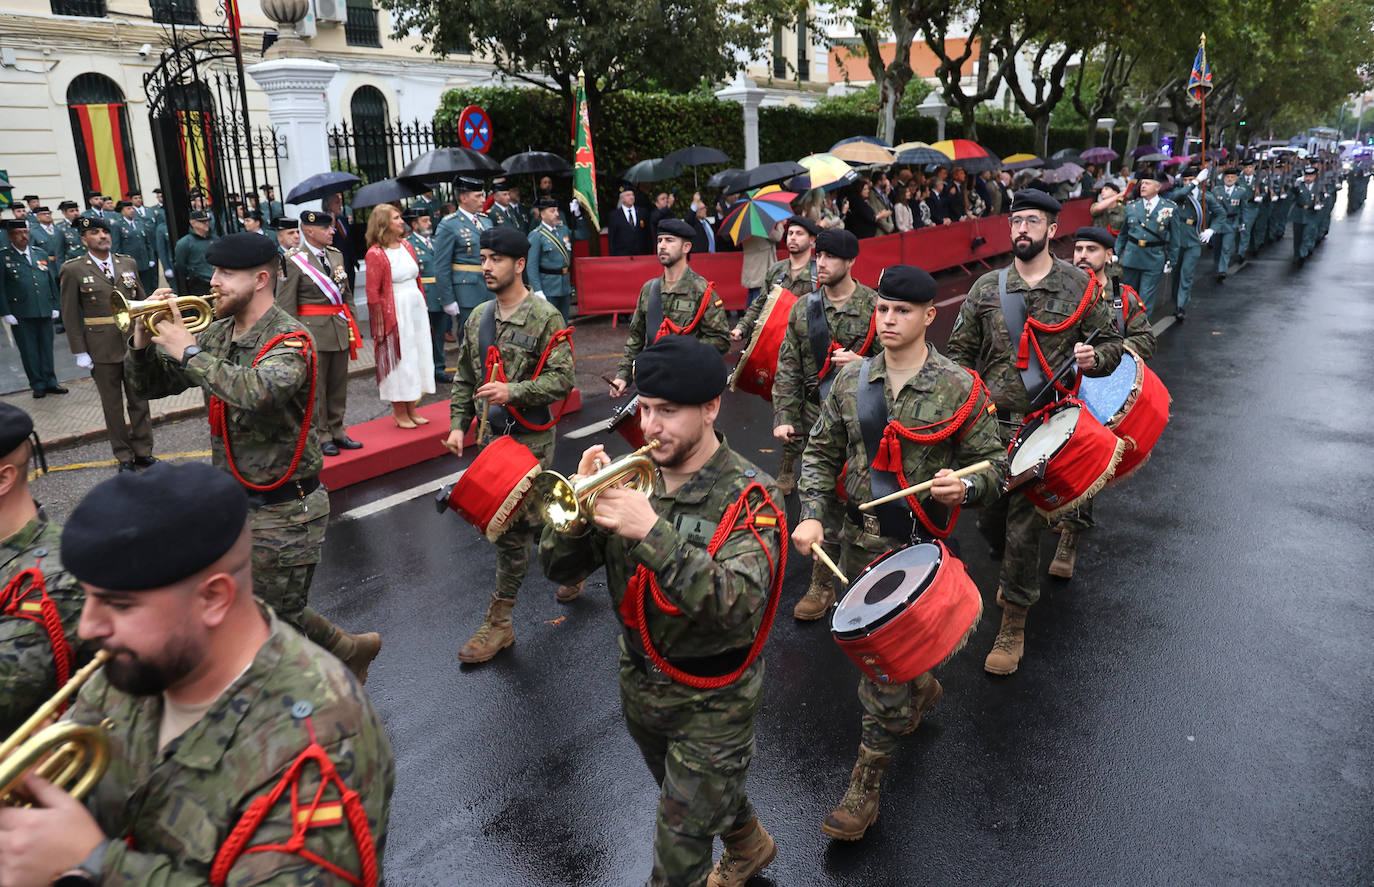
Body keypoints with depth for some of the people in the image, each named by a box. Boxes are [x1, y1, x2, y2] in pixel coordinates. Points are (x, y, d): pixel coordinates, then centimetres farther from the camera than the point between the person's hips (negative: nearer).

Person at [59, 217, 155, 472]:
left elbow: (142, 301, 12)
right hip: (102, 349, -3)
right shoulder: (73, 269, -3)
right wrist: (80, 352, -7)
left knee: (140, 401, 9)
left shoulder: (128, 263, 7)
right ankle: (124, 457, 18)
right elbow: (70, 315, -4)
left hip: (135, 343, 3)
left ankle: (143, 451, 21)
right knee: (113, 405, 8)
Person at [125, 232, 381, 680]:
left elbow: (256, 392, -37)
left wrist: (189, 351, -26)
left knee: (276, 618, 2)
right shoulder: (217, 334, 5)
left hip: (283, 509, -8)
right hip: (233, 502, 8)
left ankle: (352, 650, 28)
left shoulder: (289, 340, -17)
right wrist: (143, 340, -8)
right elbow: (151, 386, 10)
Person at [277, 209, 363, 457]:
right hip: (313, 332, -6)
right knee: (316, 387, 2)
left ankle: (337, 431, 23)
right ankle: (321, 436, 13)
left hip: (340, 331, 6)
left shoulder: (337, 255, 11)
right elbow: (285, 306, -10)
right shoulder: (293, 261, -9)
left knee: (339, 385, 12)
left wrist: (352, 326, 13)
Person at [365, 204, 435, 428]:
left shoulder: (407, 246, 9)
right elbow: (373, 293, -12)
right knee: (398, 359, 0)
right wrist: (380, 324, -13)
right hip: (395, 312, -7)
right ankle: (399, 414, 12)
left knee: (417, 356, 10)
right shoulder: (375, 254, -11)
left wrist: (422, 307, 14)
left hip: (416, 308, 7)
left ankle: (411, 410, 21)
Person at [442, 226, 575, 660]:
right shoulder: (478, 318, 9)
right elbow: (464, 377, 15)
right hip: (492, 435, 7)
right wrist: (458, 424, 7)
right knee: (530, 517, 16)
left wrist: (513, 392, -24)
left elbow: (562, 379, -15)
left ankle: (498, 622, 7)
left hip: (530, 438, -6)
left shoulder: (545, 317, -11)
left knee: (513, 526, -3)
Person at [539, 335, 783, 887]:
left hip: (712, 703, -6)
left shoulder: (747, 498, -22)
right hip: (639, 684, 6)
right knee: (683, 796, 31)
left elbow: (740, 610, -37)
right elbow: (559, 568, -7)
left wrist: (653, 533, -45)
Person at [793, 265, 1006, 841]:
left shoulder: (961, 389, -9)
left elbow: (994, 465, -3)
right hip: (856, 539, 5)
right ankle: (922, 689, 55)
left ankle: (865, 788, 13)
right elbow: (822, 452, 6)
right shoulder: (851, 381, 1)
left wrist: (965, 487, -25)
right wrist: (813, 515, -7)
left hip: (916, 545, -5)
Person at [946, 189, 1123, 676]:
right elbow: (960, 351, 11)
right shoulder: (986, 288, 6)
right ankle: (1014, 572, 47)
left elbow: (1113, 344, 8)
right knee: (989, 517, 12)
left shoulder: (1080, 286, 1)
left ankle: (1014, 623, 14)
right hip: (989, 421, 3)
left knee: (1024, 524, -2)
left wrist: (1093, 357, -15)